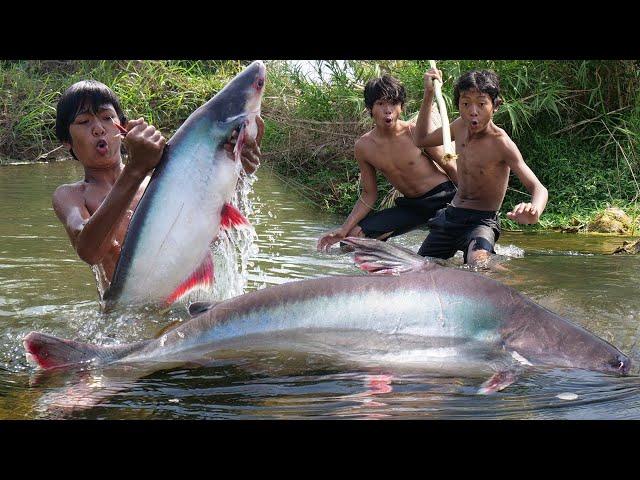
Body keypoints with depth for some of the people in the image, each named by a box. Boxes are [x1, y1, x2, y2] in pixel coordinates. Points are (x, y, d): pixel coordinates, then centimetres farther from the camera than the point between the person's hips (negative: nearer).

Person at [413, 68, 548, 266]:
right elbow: (422, 140, 19)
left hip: (481, 220, -7)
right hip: (451, 214, 7)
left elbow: (539, 188, -24)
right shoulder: (460, 126, 1)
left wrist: (533, 211, -48)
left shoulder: (501, 143, -19)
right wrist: (429, 93, 9)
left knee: (478, 264, -37)